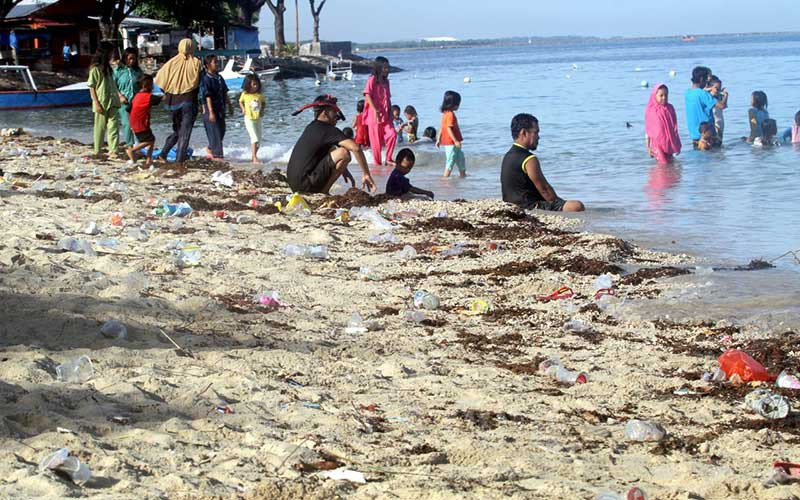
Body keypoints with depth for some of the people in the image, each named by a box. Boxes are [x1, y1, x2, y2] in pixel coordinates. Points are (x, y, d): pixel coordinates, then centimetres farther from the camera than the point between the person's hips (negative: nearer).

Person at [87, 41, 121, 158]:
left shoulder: (109, 68, 12)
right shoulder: (95, 69, -9)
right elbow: (91, 87, -9)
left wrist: (119, 95, 9)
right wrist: (96, 103, -15)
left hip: (112, 103, 6)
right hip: (101, 104, -6)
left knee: (113, 127, -4)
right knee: (100, 128, 4)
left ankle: (113, 151, -8)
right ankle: (97, 151, 16)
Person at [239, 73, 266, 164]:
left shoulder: (260, 95, -2)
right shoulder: (245, 94, -7)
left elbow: (264, 102, 16)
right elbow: (240, 101, 11)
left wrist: (262, 110, 2)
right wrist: (243, 108, -2)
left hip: (258, 119, 5)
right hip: (249, 119, -5)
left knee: (259, 140, 10)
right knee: (254, 138, -17)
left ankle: (253, 156, 26)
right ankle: (254, 158, -17)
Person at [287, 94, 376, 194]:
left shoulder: (311, 127, 17)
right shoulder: (328, 130, -10)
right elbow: (355, 148, -21)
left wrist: (342, 169, 28)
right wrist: (366, 174, -13)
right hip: (305, 185, -9)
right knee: (344, 153, -15)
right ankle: (323, 191, -8)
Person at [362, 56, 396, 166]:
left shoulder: (386, 81, 16)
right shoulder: (372, 80, -6)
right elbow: (367, 95, -15)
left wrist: (390, 112, 10)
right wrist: (375, 110, -23)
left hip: (385, 116, 6)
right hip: (374, 116, -6)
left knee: (392, 135, -12)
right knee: (377, 141, -3)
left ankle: (389, 159, -1)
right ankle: (378, 163, 7)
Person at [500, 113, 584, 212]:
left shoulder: (508, 156, 14)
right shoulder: (529, 160, -16)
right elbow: (544, 190, -11)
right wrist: (560, 203, 4)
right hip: (530, 208, -10)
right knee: (577, 206, -21)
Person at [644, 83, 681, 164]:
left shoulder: (670, 108, 4)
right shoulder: (650, 110, -5)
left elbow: (674, 127, 11)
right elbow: (647, 130, 0)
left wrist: (677, 145, 13)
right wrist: (648, 147, -1)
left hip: (670, 144, 4)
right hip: (657, 144, -4)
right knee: (663, 165, -11)